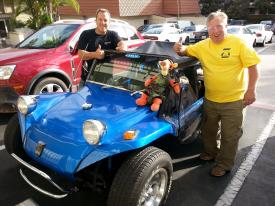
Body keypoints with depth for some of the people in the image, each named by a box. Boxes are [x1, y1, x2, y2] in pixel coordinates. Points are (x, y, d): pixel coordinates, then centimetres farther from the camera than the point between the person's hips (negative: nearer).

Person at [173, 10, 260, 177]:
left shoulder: (238, 43, -9)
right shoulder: (202, 46, 1)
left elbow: (253, 66, -8)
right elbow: (186, 51, 13)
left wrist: (251, 90, -14)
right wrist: (180, 49, -12)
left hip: (233, 101, -4)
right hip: (210, 99, 5)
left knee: (229, 135, 8)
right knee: (209, 130, 22)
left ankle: (224, 164, 25)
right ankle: (210, 153, 46)